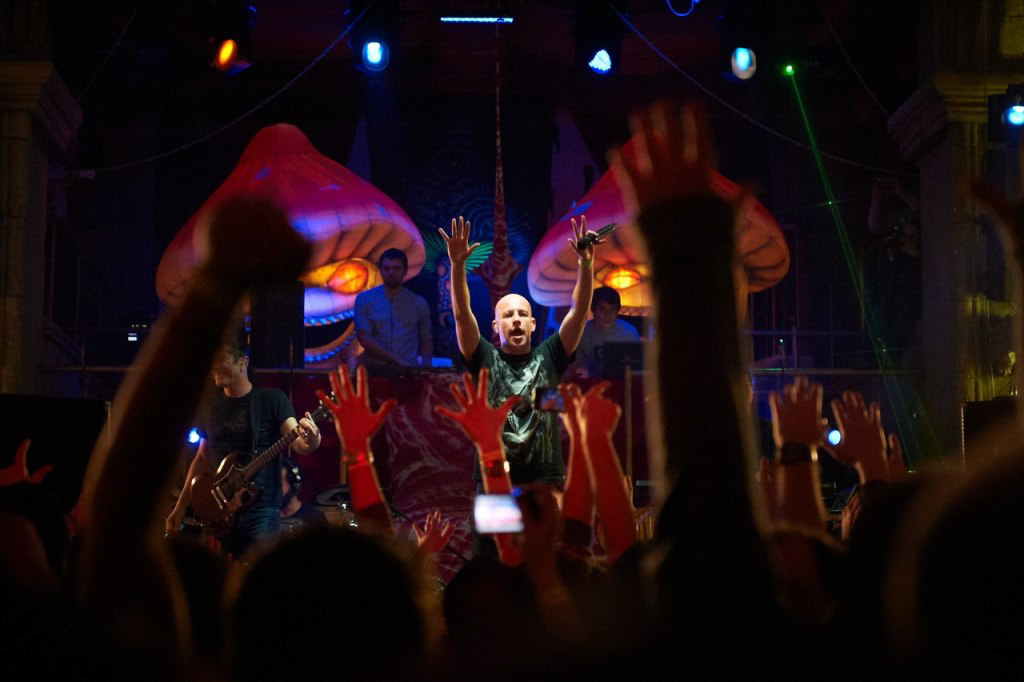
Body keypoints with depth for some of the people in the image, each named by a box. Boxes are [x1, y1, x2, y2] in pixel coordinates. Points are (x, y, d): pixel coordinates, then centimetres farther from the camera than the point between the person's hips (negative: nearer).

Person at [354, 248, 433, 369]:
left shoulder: (419, 303, 11)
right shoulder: (364, 300, 7)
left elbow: (426, 341, 16)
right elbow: (364, 338, -1)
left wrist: (425, 363, -4)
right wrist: (396, 359, -10)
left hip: (409, 369, 1)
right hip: (375, 369, -1)